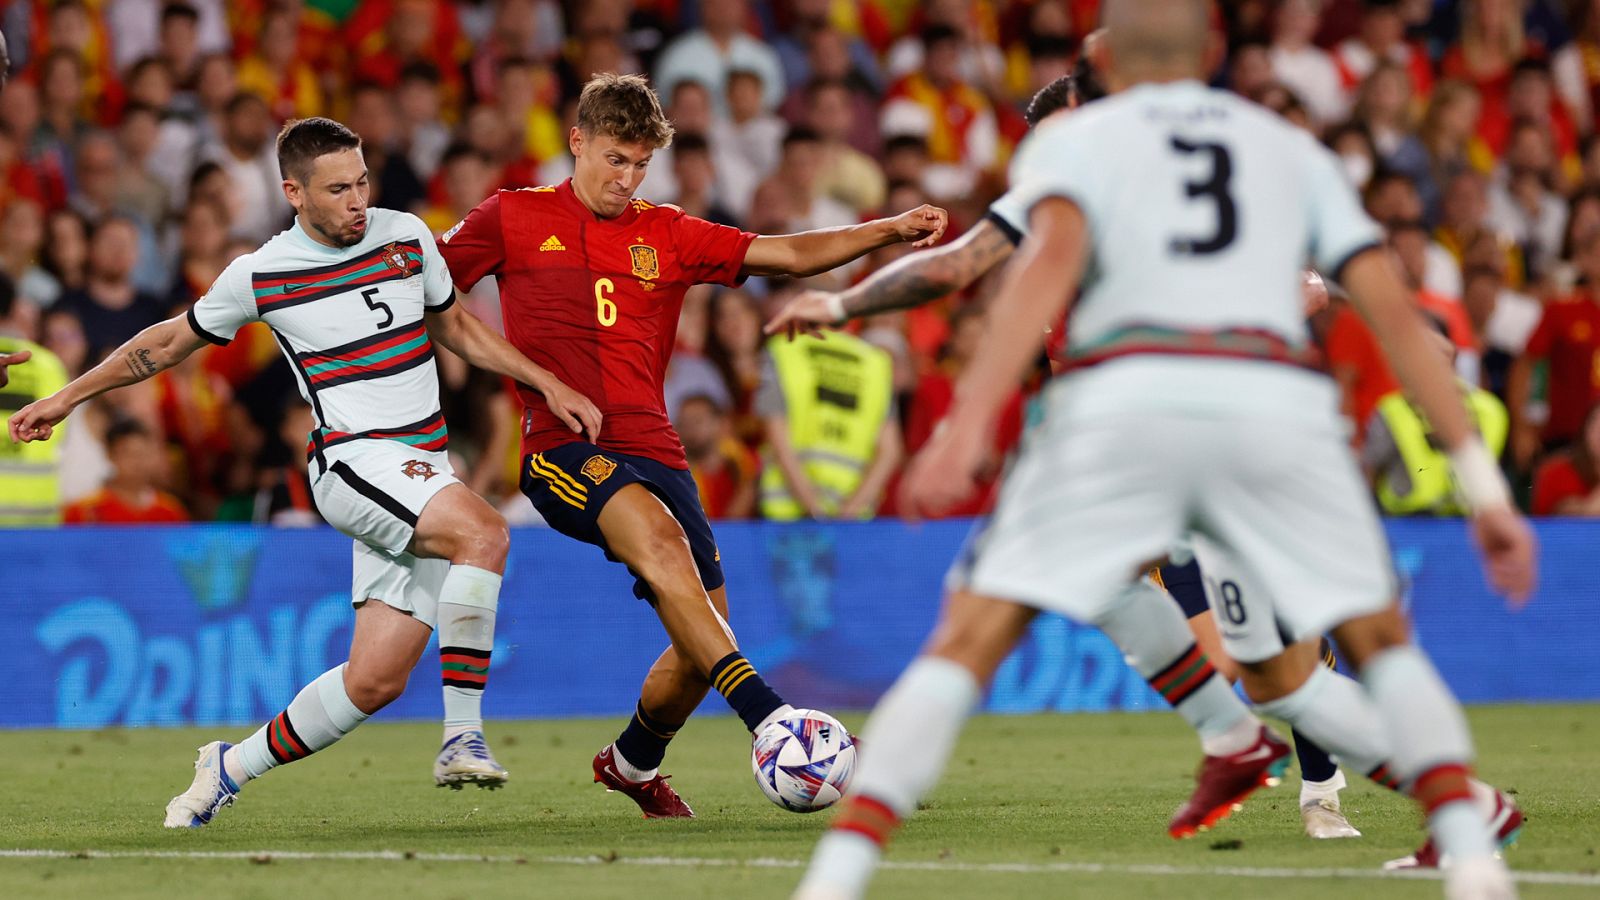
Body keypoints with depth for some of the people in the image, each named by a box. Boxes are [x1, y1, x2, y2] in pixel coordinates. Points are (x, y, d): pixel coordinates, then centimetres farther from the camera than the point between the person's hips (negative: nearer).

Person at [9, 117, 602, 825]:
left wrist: (549, 385, 17)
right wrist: (67, 397, 19)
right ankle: (463, 736, -29)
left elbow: (456, 328, 24)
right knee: (484, 533, -33)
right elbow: (169, 343, 15)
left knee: (375, 680, -3)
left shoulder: (407, 236, 8)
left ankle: (233, 767, 17)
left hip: (425, 474, 4)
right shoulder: (259, 274, -1)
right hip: (353, 462, -4)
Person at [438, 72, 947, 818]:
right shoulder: (514, 220, 8)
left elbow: (791, 255, 11)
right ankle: (766, 714, -45)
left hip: (652, 451, 5)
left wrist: (889, 231, 0)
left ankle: (633, 762, 30)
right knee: (659, 537, -34)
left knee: (705, 638, 0)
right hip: (562, 448, -5)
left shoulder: (667, 236, 16)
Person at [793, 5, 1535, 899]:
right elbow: (1393, 308, 17)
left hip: (1126, 396, -2)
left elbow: (1051, 257, -3)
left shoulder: (1069, 140, 20)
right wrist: (1484, 483, 16)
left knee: (968, 645, 4)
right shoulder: (1293, 150, 28)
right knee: (1381, 643, 20)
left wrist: (969, 421, -14)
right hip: (1277, 398, 2)